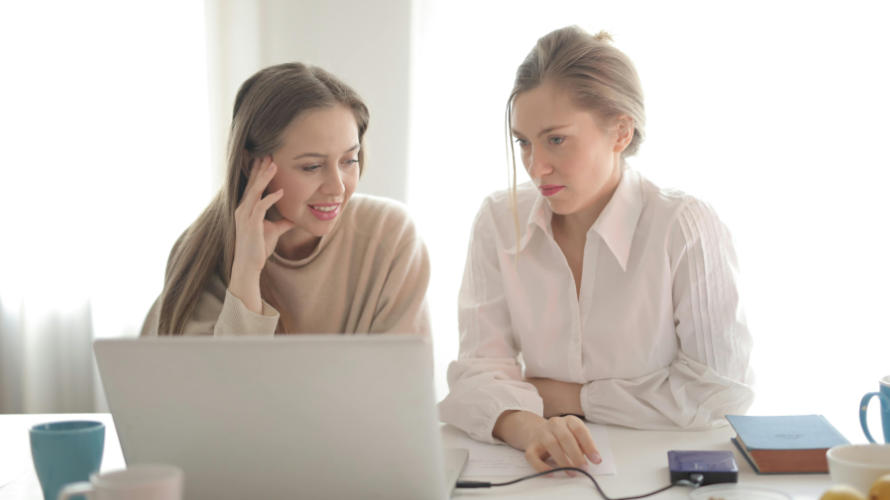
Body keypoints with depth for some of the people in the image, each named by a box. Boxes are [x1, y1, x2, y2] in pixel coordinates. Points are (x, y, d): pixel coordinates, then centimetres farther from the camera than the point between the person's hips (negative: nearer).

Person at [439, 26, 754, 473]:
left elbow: (719, 392, -10)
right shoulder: (499, 222, 1)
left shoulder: (686, 228, -11)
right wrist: (530, 428, -27)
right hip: (545, 471, 2)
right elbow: (479, 368, -5)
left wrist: (569, 397, -9)